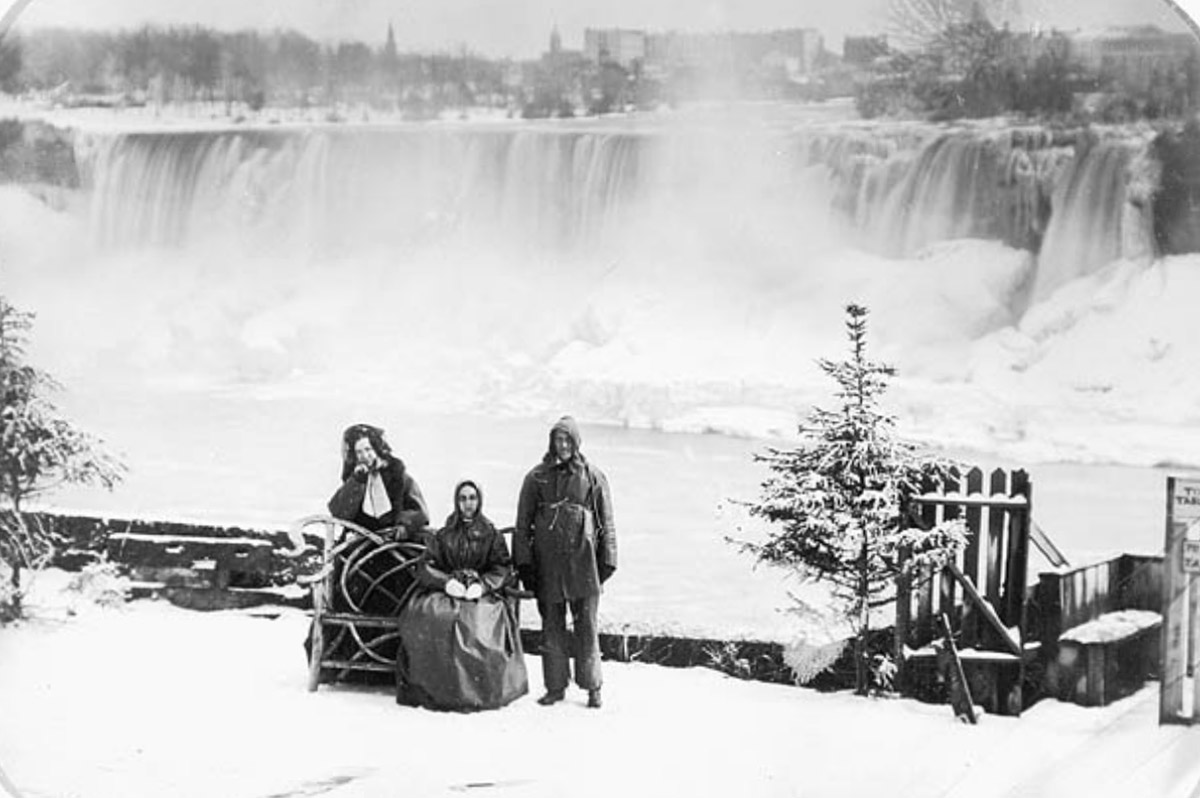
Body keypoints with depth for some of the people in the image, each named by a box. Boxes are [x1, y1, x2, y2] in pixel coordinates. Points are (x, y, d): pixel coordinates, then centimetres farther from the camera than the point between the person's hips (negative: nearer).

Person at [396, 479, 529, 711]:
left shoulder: (491, 535, 15)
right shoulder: (442, 535, 18)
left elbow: (503, 569, 6)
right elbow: (425, 567, 8)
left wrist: (482, 584, -13)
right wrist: (447, 581, -12)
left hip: (483, 594, -1)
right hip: (445, 592, 1)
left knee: (479, 622, -36)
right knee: (429, 616, -33)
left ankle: (479, 691, -30)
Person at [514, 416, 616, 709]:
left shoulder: (593, 477, 4)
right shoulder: (537, 478, 7)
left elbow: (607, 522, 7)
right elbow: (523, 523, 9)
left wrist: (607, 561, 2)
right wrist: (523, 562, 3)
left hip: (583, 561, -1)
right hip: (547, 561, 2)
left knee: (587, 625, -1)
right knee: (552, 626, 6)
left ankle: (592, 687, 6)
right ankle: (555, 686, 13)